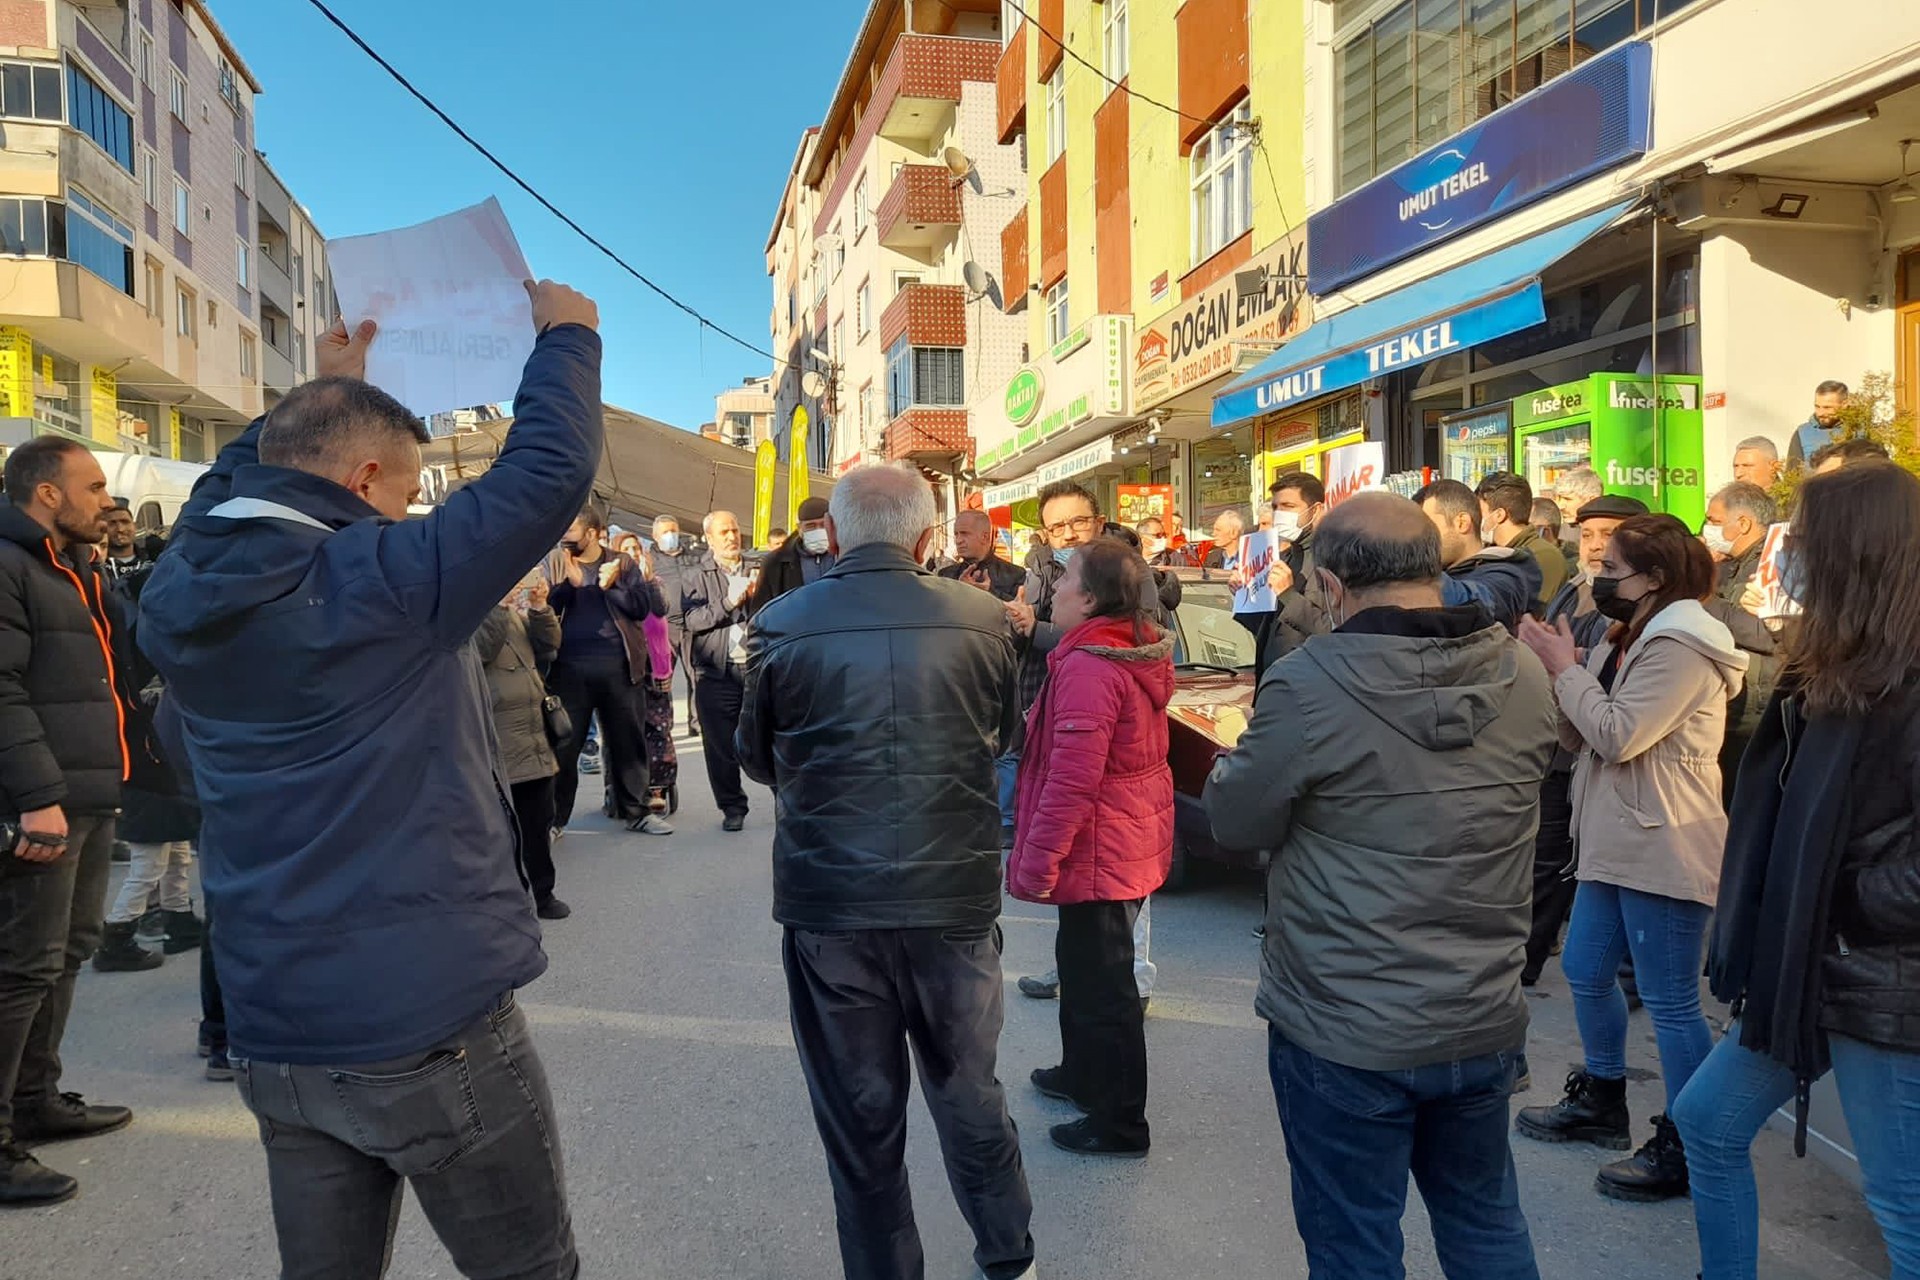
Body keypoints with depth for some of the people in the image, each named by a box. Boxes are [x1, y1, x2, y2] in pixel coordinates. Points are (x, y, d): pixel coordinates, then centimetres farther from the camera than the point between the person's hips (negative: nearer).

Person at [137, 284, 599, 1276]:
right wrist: (566, 333, 0)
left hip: (274, 1036, 7)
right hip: (431, 1028, -7)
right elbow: (548, 471, -14)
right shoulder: (380, 580, -17)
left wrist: (326, 391, 29)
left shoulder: (180, 593, 3)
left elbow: (238, 484, 24)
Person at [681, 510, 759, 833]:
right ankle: (732, 808, 15)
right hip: (717, 672, -1)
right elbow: (692, 619, -7)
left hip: (757, 665, 1)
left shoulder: (758, 568, 15)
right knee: (722, 746, 1)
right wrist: (729, 602, -16)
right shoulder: (694, 574, 7)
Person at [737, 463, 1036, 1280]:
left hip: (829, 906, -1)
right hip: (956, 897, 2)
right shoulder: (982, 620, -7)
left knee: (859, 1117, 14)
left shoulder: (781, 628, -9)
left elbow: (758, 760, 6)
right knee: (970, 1095, 20)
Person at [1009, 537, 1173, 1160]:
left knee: (1100, 984, 3)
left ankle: (1118, 1125, 16)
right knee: (1084, 966, 26)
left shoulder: (1090, 666, -24)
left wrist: (1037, 858, -22)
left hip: (1099, 852, -10)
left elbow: (1072, 779, -27)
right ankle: (1083, 1073, 44)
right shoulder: (1139, 652, 7)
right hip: (1135, 844, 10)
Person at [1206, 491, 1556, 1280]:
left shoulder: (1309, 684, -21)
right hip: (1485, 1022, 5)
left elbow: (1237, 824, -9)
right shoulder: (1523, 677, -4)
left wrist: (1239, 761, 9)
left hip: (1345, 1034, -5)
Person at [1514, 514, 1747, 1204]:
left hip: (1663, 852, -10)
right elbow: (1577, 737, 10)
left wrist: (1566, 668, -13)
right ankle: (1601, 1102, 35)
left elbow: (1619, 736, -23)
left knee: (1671, 1002, 0)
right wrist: (1553, 667, -3)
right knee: (1586, 974, 18)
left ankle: (1684, 1149, 12)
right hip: (1614, 844, 10)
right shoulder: (1627, 641, 14)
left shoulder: (1681, 649, -15)